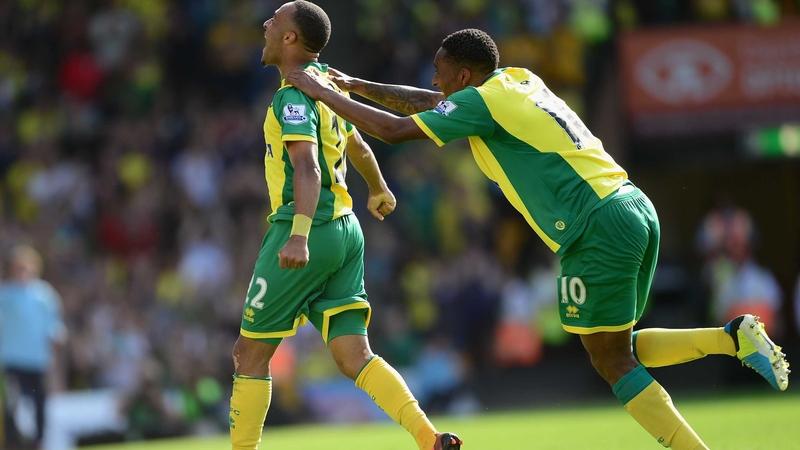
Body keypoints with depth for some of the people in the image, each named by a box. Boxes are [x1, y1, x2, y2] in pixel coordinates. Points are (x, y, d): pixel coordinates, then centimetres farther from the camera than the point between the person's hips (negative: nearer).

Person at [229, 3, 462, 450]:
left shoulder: (294, 97, -12)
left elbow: (307, 167, -27)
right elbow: (359, 148, 31)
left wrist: (299, 235, -39)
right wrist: (380, 191, 50)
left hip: (309, 227, -9)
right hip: (345, 229, 9)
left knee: (251, 353, 2)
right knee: (355, 357, 0)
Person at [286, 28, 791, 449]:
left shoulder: (482, 101, -6)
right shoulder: (519, 81, 20)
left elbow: (393, 129, -9)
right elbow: (431, 104, 32)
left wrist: (323, 92, 2)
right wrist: (356, 85, 31)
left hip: (597, 228, -9)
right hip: (635, 208, 9)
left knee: (613, 363, -1)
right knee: (618, 350, 17)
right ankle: (734, 337, 2)